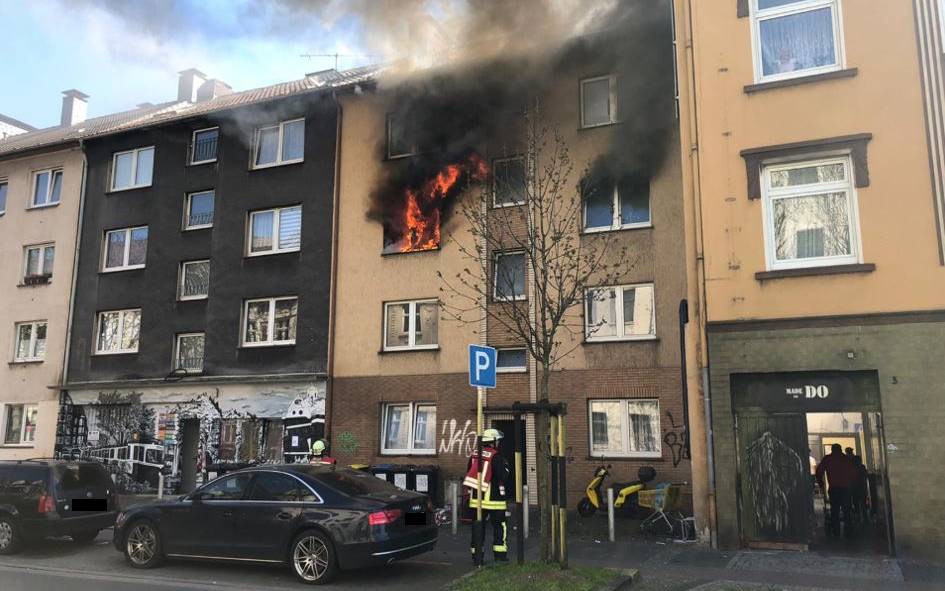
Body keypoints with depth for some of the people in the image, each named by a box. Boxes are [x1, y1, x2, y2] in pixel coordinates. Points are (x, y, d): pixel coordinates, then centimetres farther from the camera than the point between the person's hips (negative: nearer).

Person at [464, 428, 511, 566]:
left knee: (478, 527, 9)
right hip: (493, 499, -5)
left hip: (476, 498, 5)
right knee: (500, 526, 7)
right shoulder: (496, 457, -12)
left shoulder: (474, 455, 7)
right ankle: (500, 555, 9)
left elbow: (469, 475, 14)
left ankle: (476, 556, 10)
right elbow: (503, 477, -11)